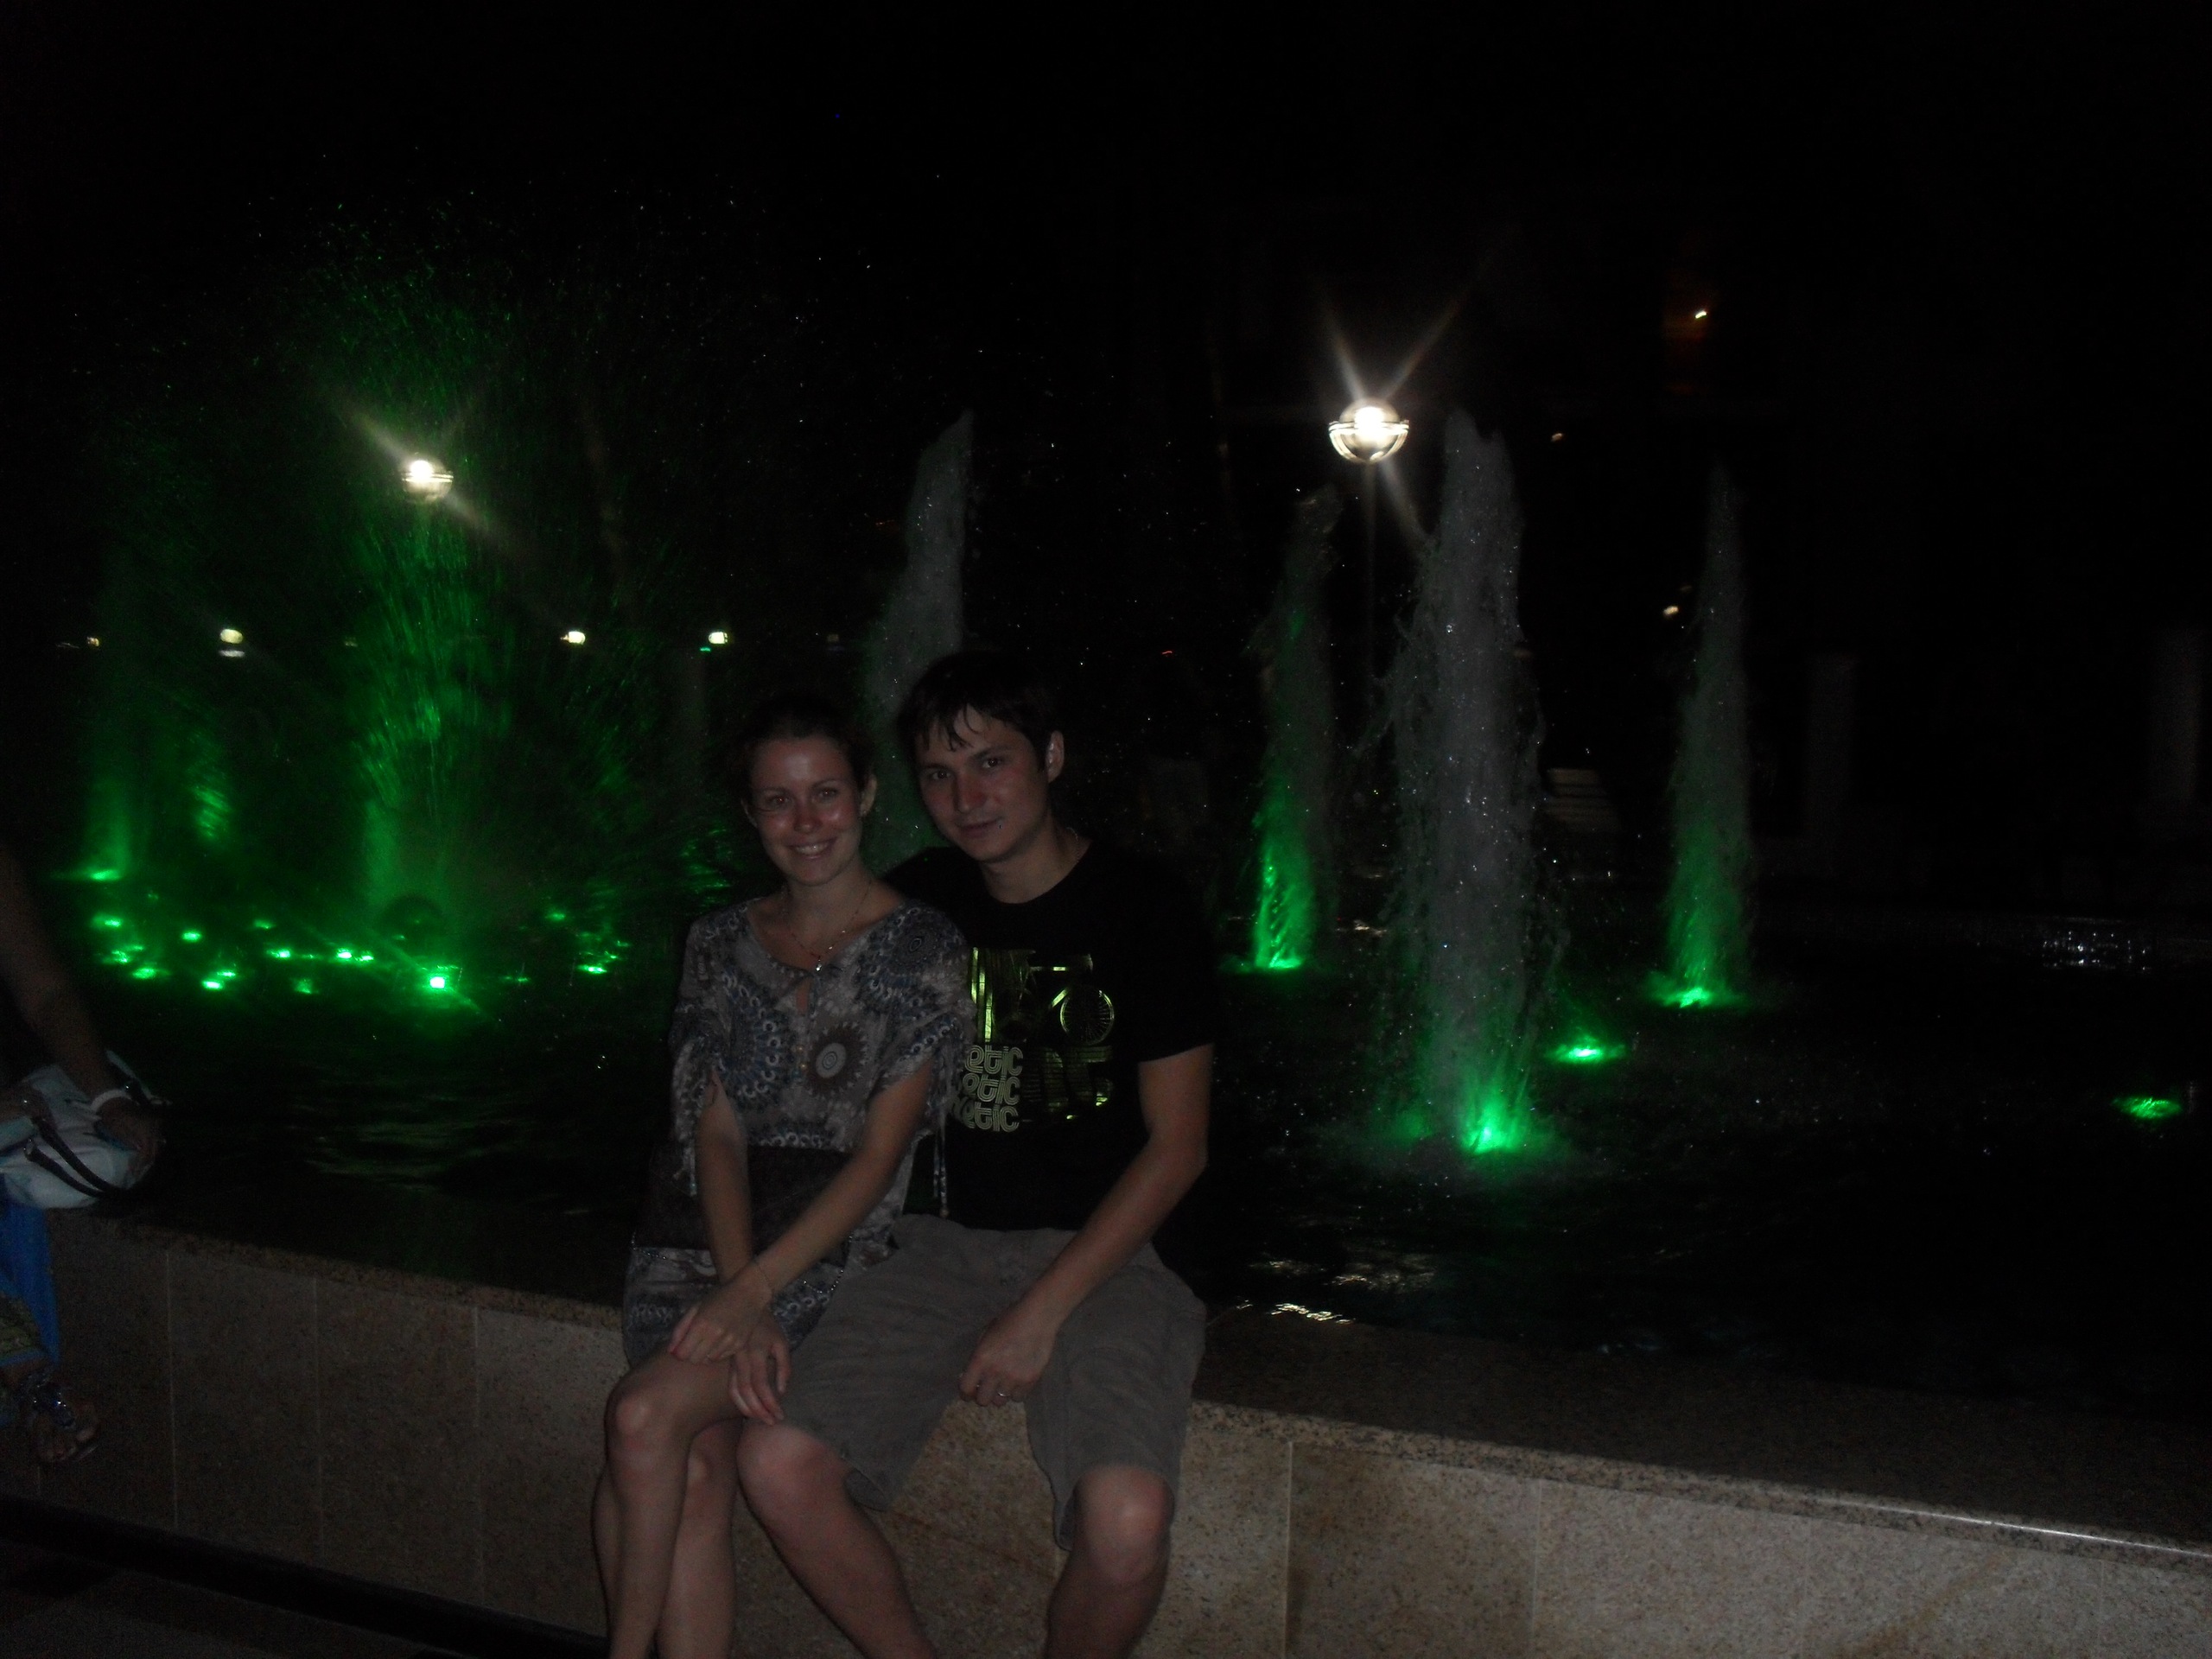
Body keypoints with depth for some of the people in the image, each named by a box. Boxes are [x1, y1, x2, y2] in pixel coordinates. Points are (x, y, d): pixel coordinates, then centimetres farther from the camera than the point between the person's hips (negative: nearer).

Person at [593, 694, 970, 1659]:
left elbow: (879, 1155, -7)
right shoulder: (720, 943, 11)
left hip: (840, 1239, -4)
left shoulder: (923, 951, -2)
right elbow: (716, 1130, 3)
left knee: (648, 1416, -23)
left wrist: (755, 1291, -16)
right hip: (704, 1226, 4)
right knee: (696, 1470, -20)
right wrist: (738, 1299, -12)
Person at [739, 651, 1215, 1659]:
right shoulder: (913, 905, 8)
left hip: (1096, 1248, -3)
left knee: (1126, 1524, -27)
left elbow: (1175, 1146, -5)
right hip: (943, 1240, 4)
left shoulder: (1143, 911, -4)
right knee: (778, 1464, -19)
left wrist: (1041, 1313, -12)